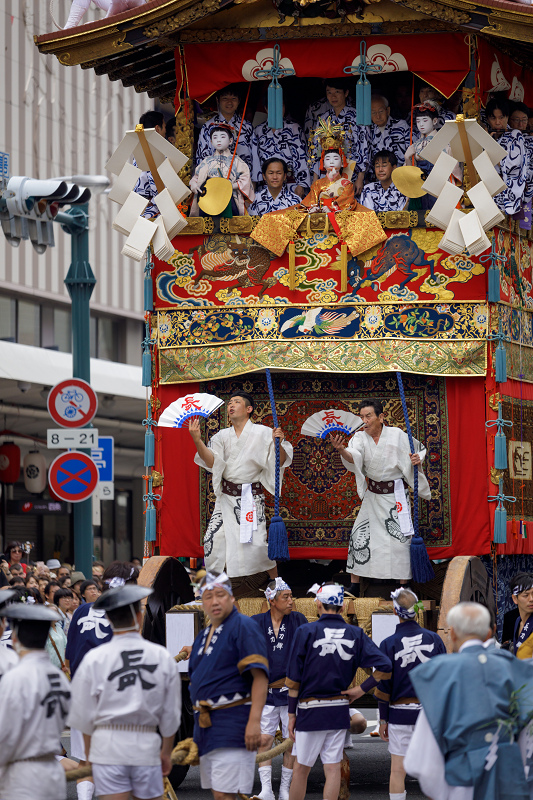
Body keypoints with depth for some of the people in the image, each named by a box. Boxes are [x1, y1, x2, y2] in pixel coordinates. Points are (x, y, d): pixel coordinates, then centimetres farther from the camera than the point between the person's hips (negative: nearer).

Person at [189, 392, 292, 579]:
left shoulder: (262, 433, -1)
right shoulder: (222, 436, 10)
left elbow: (281, 462, -4)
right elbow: (212, 462, -2)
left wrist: (278, 444, -24)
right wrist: (197, 440, -14)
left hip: (251, 496, -4)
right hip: (226, 497, 4)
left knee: (256, 542, -12)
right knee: (213, 539, -4)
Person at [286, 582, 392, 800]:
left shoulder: (306, 632, -6)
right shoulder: (355, 634, 2)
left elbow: (293, 679, -5)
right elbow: (384, 668, -5)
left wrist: (292, 714, 1)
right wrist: (361, 690, 3)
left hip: (310, 710, -2)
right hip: (340, 712, 3)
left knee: (301, 768, 8)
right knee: (333, 769, 5)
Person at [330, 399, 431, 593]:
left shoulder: (396, 435, -9)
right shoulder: (360, 437, -5)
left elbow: (419, 449, 7)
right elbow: (353, 457, -25)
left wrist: (417, 460, -16)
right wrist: (342, 450, -48)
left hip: (396, 495, -3)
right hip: (372, 495, 3)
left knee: (400, 537, -7)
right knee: (359, 535, -2)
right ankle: (354, 586, 8)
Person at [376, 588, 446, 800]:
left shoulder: (388, 644, -5)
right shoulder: (434, 639, -1)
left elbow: (383, 687, -3)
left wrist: (383, 719, 4)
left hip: (400, 713, -1)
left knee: (398, 770, 3)